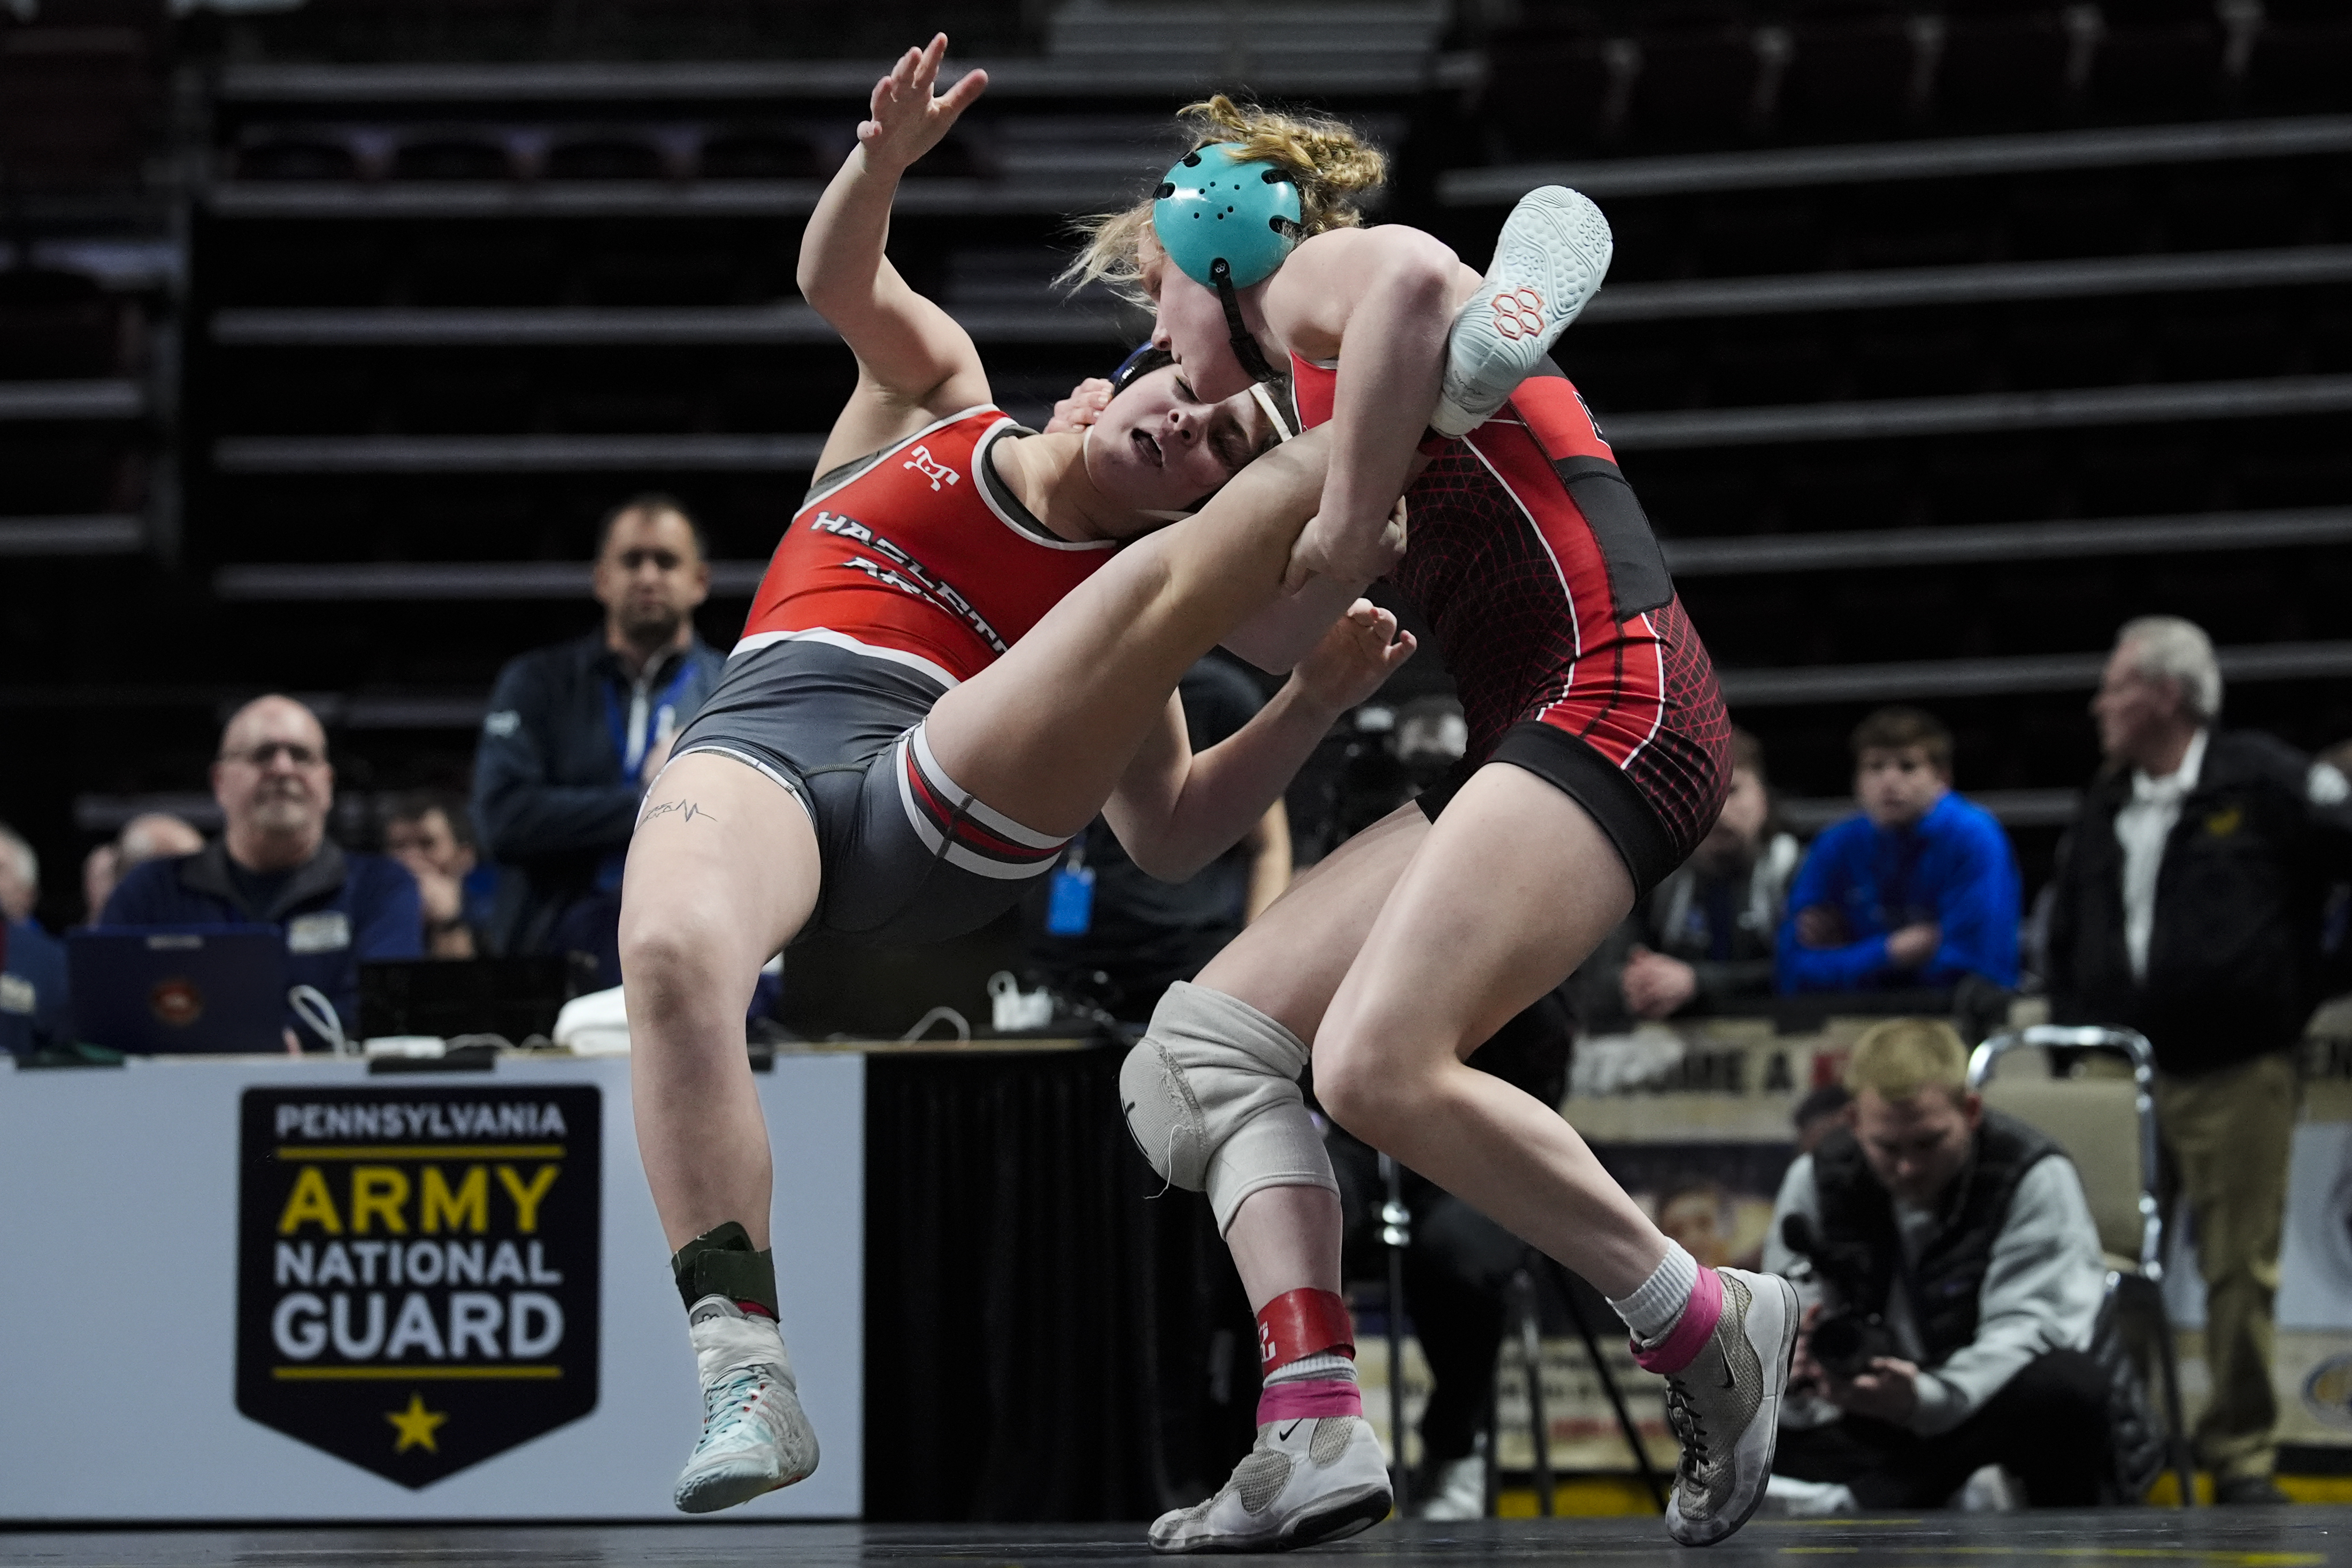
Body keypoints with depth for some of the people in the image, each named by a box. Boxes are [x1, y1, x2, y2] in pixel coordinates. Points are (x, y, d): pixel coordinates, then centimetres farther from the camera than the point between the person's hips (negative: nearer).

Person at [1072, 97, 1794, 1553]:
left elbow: (1415, 281, -24)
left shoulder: (1317, 275, 1)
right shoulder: (1323, 393, 29)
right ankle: (1315, 1436, -11)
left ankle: (1711, 1328, -10)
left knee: (1379, 1065, -25)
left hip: (1609, 694, -10)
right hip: (1530, 737, 10)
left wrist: (1349, 512, -16)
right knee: (1210, 1035, 3)